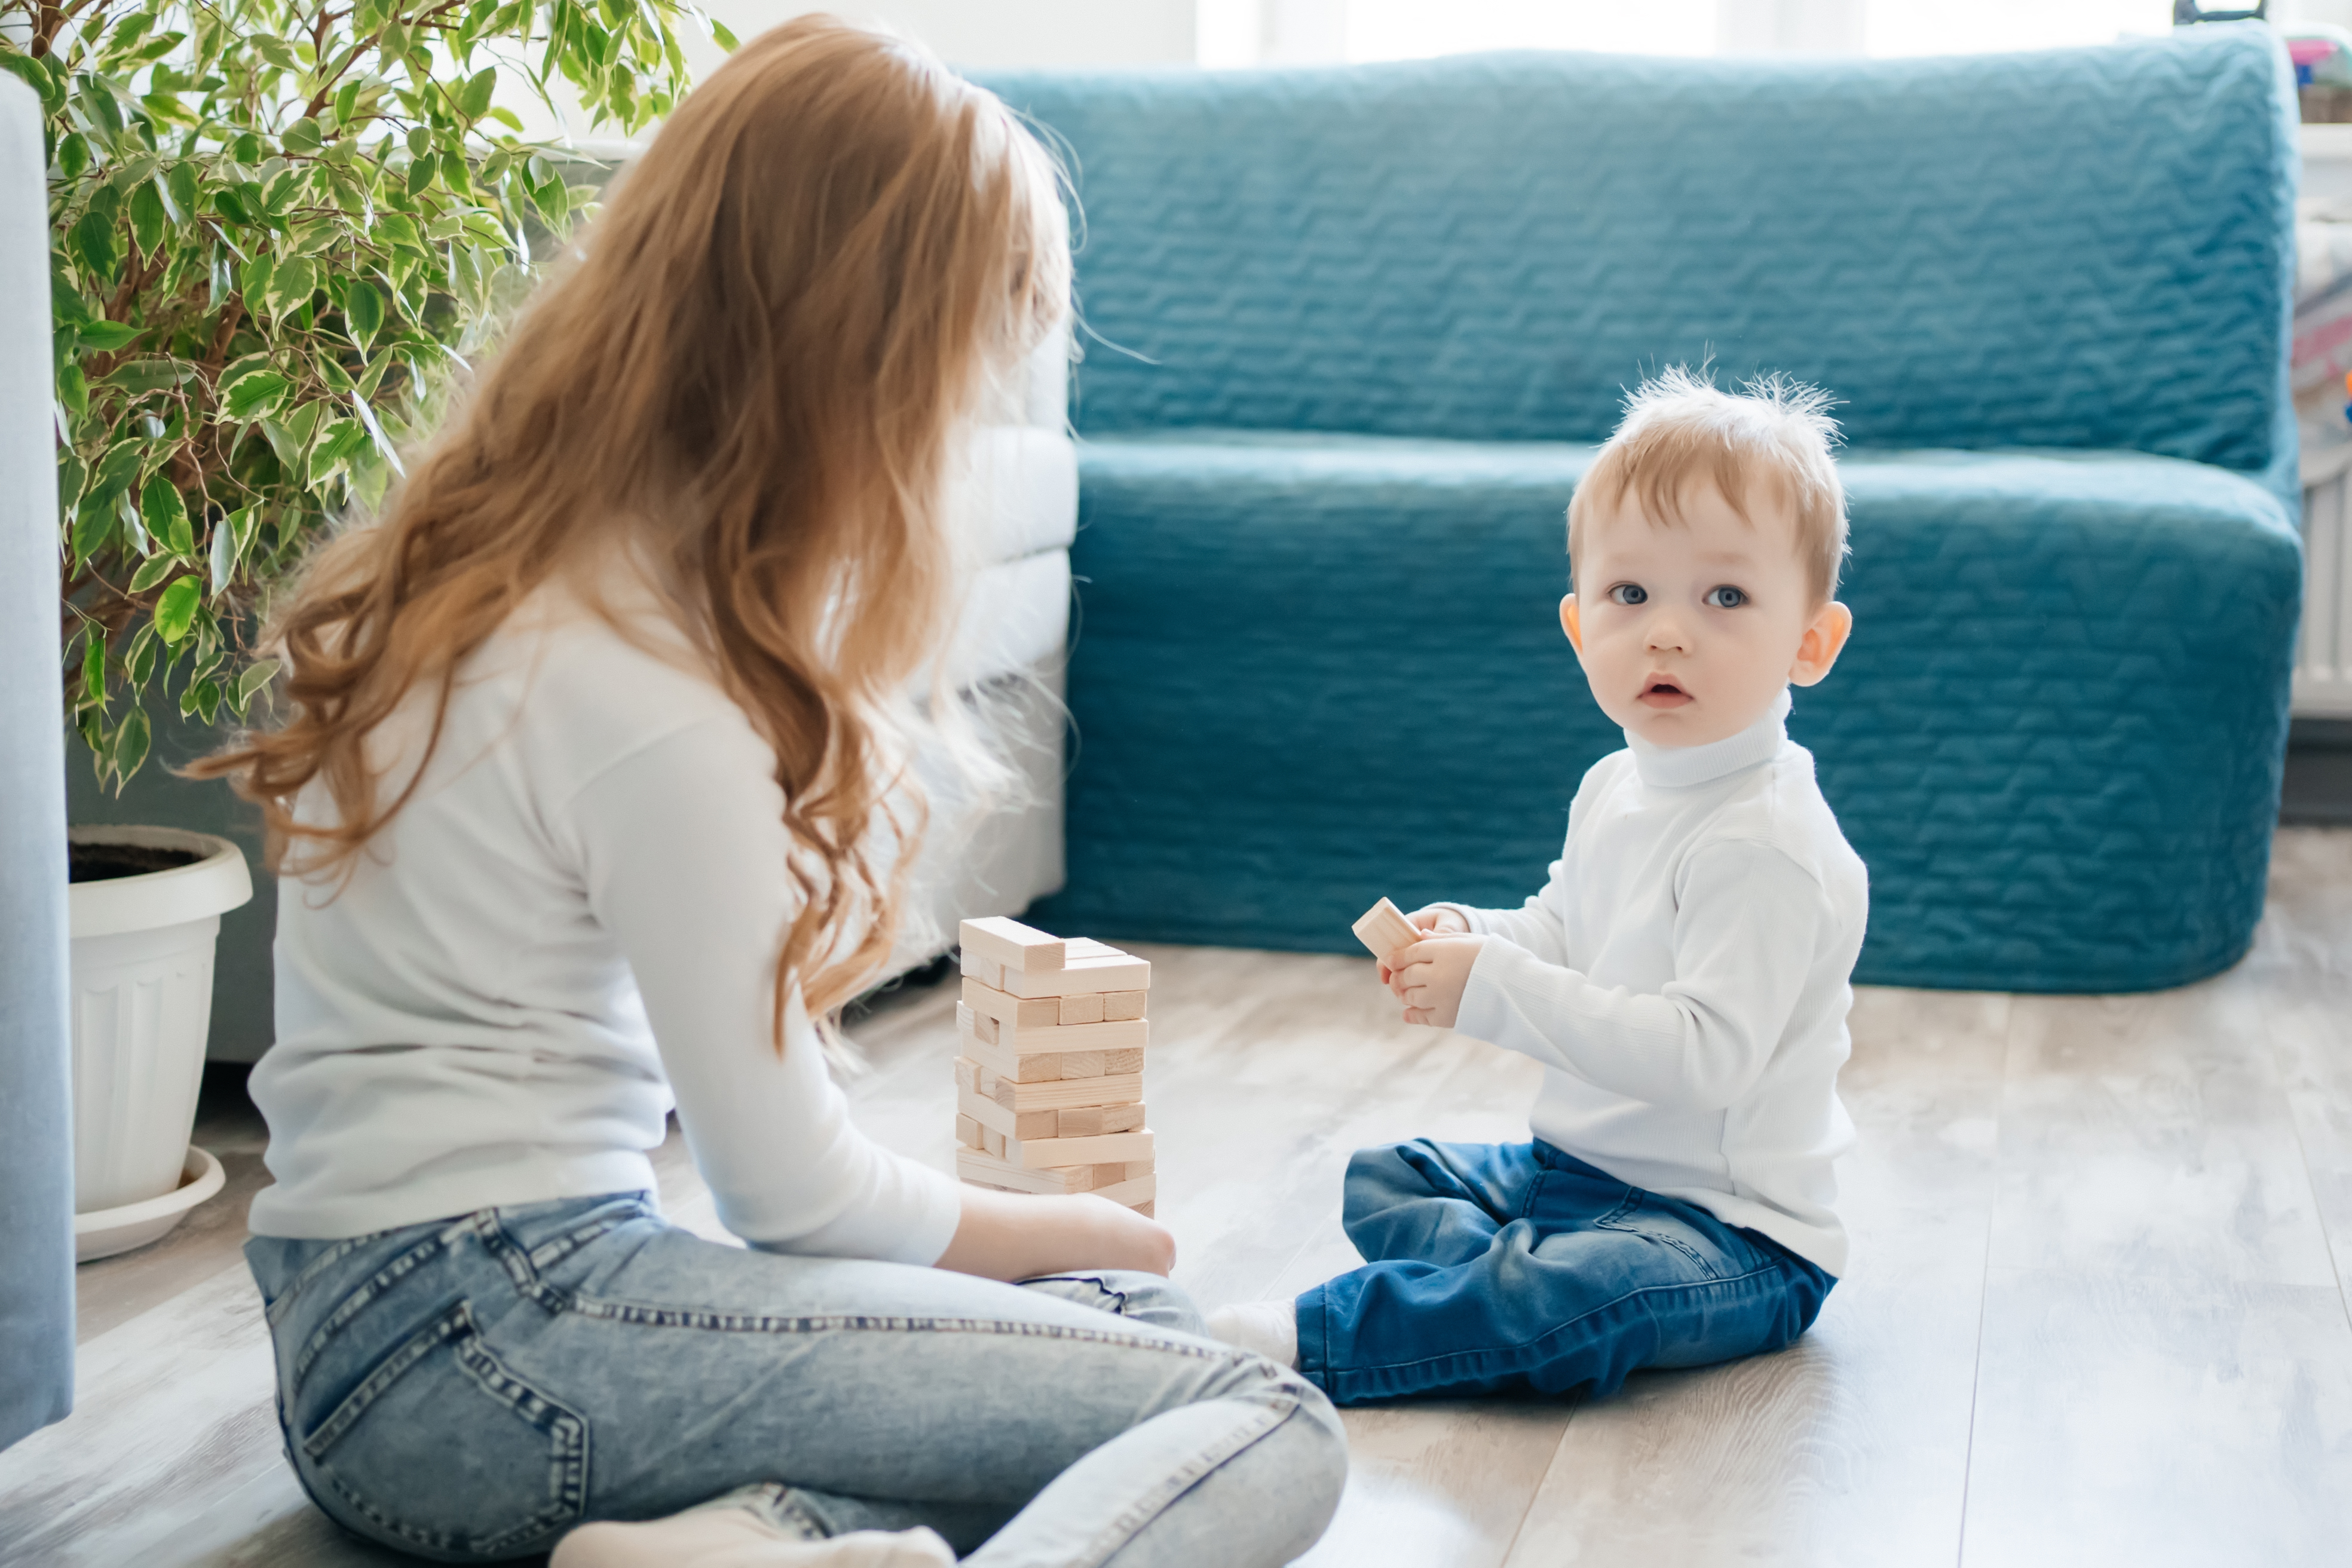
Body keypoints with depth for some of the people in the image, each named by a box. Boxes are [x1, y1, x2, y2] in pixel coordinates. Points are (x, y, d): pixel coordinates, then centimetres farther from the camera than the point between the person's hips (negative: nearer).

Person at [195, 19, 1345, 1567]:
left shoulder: (484, 556, 8)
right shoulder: (656, 702, -21)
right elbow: (792, 1189, -10)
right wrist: (1080, 1231, 5)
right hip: (481, 1345, -10)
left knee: (1146, 1322, 9)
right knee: (1269, 1431, -16)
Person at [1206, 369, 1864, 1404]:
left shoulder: (1764, 846, -25)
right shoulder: (1614, 790, 6)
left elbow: (1701, 1053, -32)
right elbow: (1566, 941, 21)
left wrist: (1496, 989, -30)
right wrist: (1472, 940, -3)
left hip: (1734, 1229, -10)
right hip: (1574, 1166, 10)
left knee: (1587, 1296, -37)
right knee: (1382, 1180, 17)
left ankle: (1312, 1343, -30)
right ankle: (1521, 1281, -12)